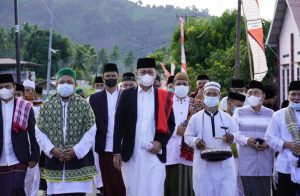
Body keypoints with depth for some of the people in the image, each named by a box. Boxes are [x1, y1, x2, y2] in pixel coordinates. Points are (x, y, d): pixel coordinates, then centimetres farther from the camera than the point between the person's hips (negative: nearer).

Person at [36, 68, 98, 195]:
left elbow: (90, 132, -3)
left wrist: (76, 150, -13)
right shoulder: (46, 106, 7)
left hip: (79, 159, -1)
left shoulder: (84, 105, 2)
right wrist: (52, 149, -11)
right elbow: (40, 132, 4)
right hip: (54, 160, 2)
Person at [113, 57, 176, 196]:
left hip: (155, 153, 0)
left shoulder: (164, 97, 6)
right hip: (131, 153, 1)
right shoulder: (127, 95, 5)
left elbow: (171, 124, 10)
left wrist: (161, 142, -6)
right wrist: (117, 152, -2)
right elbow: (119, 124, 4)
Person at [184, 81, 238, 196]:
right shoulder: (195, 118, 4)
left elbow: (236, 133, 15)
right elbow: (187, 136, 6)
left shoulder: (227, 117, 9)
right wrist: (195, 141, -14)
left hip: (224, 164, 1)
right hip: (203, 164, -1)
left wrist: (232, 137, -8)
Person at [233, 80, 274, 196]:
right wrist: (246, 140, -14)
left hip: (265, 161, 2)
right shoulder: (240, 112, 6)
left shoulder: (270, 113, 10)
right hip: (247, 162, -2)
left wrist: (268, 143, -9)